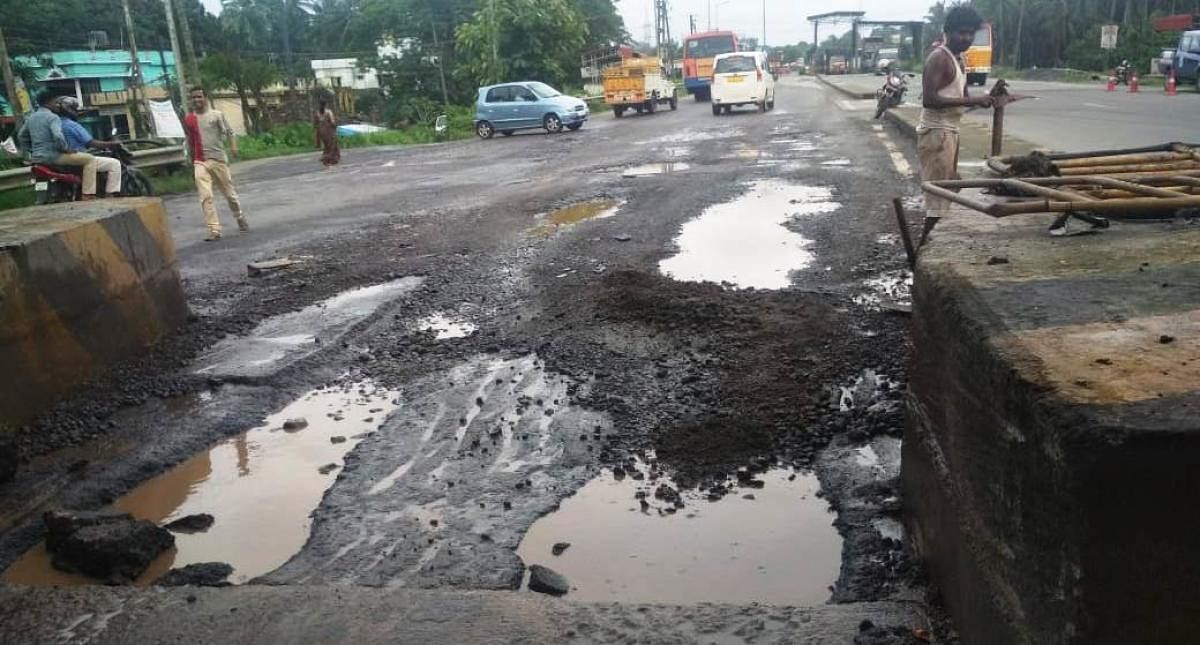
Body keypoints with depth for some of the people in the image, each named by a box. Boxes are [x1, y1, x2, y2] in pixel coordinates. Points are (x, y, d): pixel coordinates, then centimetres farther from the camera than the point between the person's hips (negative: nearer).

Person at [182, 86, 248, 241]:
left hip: (219, 160, -1)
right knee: (205, 197, -12)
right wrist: (192, 162, 22)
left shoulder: (216, 115, 2)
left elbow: (229, 131, -4)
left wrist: (233, 146, -23)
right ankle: (214, 230, -15)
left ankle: (241, 218, 34)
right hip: (200, 163, 1)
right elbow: (190, 142, 18)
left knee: (230, 193, 8)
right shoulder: (188, 119, 10)